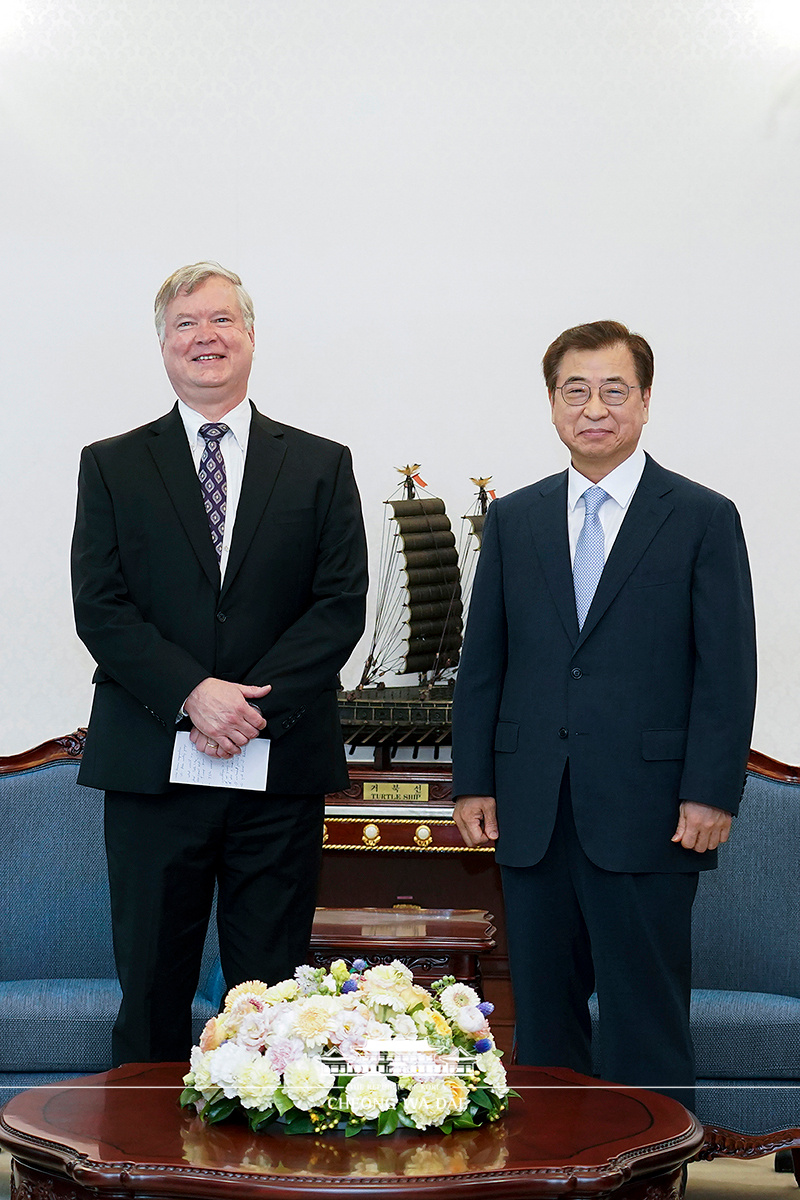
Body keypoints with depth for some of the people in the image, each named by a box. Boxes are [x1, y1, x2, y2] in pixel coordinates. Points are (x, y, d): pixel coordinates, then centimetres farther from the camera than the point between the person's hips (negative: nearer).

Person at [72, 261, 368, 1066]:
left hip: (281, 764, 0)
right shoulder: (111, 466, 8)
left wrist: (255, 703, -13)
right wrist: (193, 694, -15)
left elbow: (341, 605, 0)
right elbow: (100, 607, -1)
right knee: (152, 983, 6)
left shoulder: (321, 465, 9)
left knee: (270, 988, 5)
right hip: (151, 764, 0)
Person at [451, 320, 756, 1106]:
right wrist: (472, 782, 5)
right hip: (532, 813, 4)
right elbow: (482, 661, 11)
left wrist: (711, 793, -10)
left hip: (648, 817, -4)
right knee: (542, 1012, 10)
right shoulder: (512, 520, 12)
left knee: (646, 1020, 2)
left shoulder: (704, 519, 1)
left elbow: (727, 671, -3)